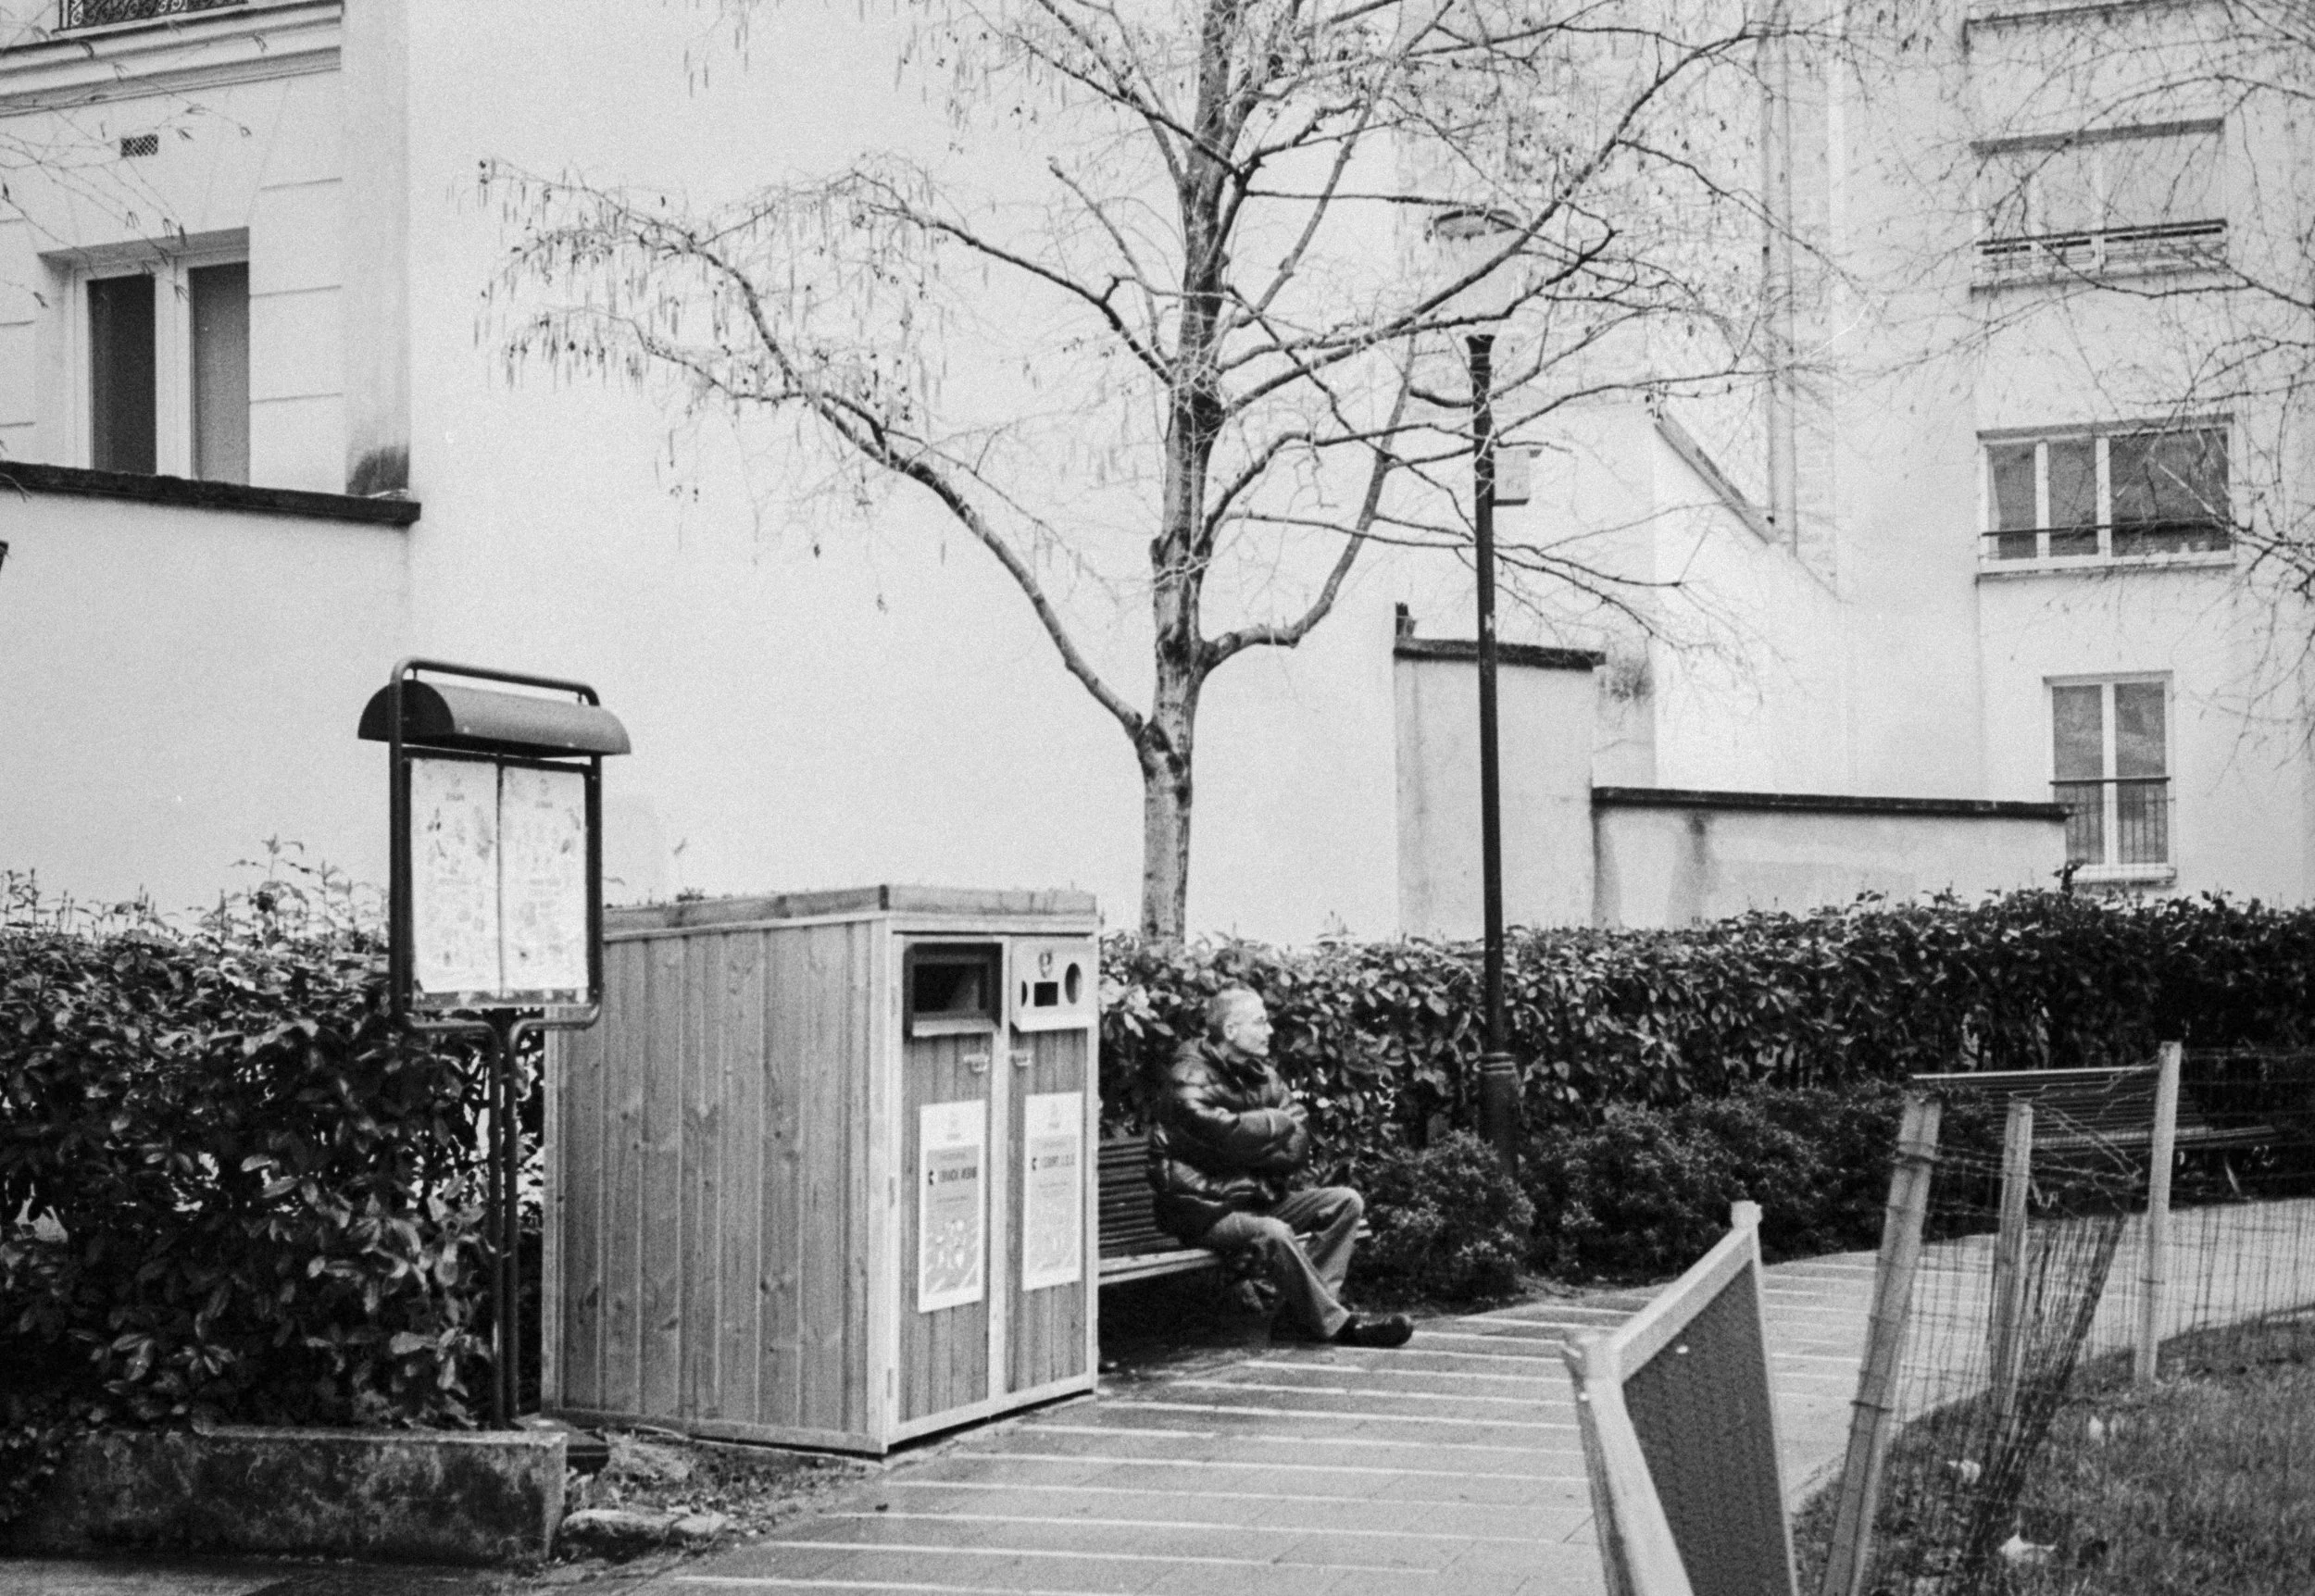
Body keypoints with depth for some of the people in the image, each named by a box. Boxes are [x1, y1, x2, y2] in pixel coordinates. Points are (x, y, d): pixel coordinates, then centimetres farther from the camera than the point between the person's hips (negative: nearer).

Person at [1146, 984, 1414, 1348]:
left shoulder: (1261, 1073, 12)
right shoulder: (1190, 1078, -11)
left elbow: (1298, 1149, 3)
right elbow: (1226, 1133, -27)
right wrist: (1277, 1123, -9)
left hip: (1259, 1196, 8)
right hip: (1204, 1207, -8)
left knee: (1346, 1202, -4)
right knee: (1273, 1234, -34)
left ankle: (1303, 1306, -15)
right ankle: (1335, 1324, -22)